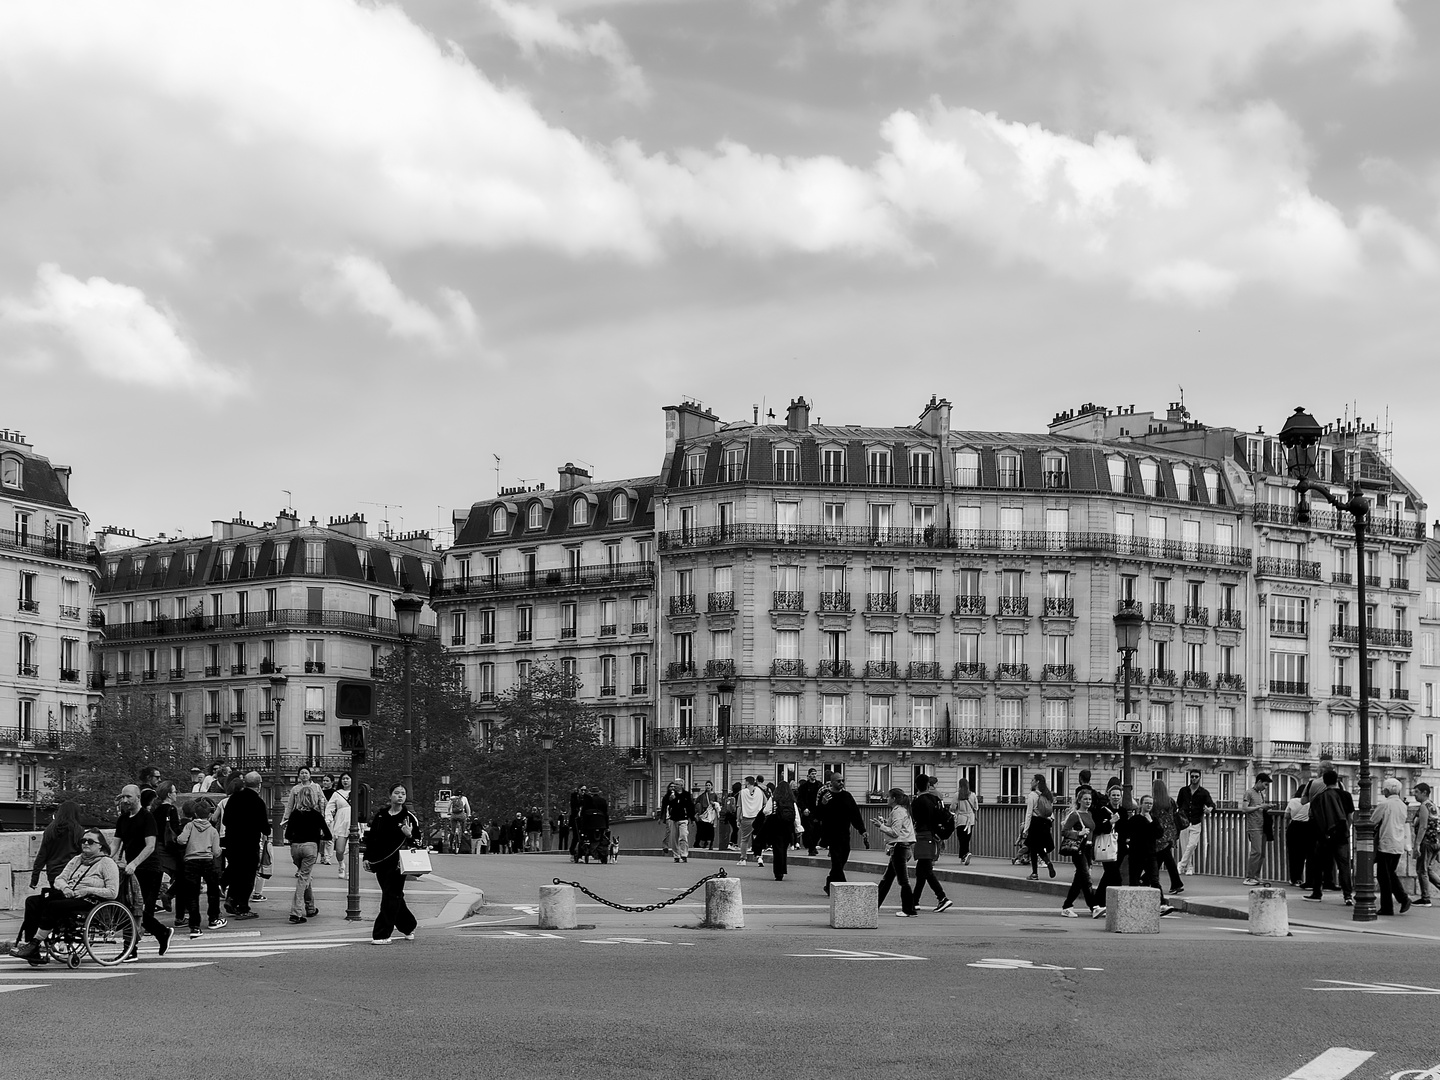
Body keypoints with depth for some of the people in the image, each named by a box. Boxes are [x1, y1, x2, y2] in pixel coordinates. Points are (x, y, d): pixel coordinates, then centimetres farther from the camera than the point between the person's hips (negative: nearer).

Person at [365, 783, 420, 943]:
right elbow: (371, 836, 14)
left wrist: (409, 835, -19)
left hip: (397, 864, -4)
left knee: (391, 898, -7)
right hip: (380, 862, 4)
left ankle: (382, 934, -4)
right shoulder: (380, 815, 9)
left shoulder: (409, 817, 0)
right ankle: (408, 927, 29)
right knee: (393, 897, 12)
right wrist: (367, 857, 9)